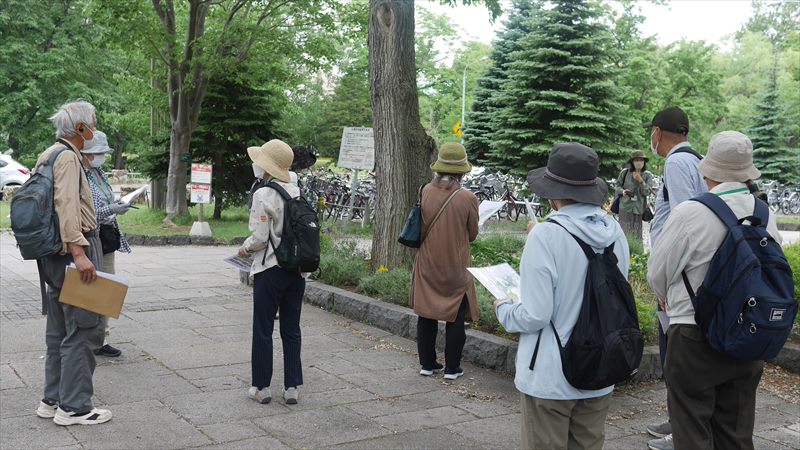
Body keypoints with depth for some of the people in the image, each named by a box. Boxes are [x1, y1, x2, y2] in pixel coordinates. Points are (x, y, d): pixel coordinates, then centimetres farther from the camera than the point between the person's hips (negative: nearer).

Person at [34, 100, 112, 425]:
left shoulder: (48, 155, 17)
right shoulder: (67, 157, -13)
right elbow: (67, 206, -24)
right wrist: (78, 252, -30)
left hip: (54, 252, 11)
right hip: (74, 247, -11)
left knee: (60, 330, 16)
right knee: (84, 329, -5)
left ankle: (52, 400, 24)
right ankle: (74, 407, -1)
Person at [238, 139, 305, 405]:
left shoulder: (263, 195, -15)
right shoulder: (297, 193, 3)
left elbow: (259, 237, -17)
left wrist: (245, 249, 3)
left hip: (270, 271, -6)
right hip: (296, 269, 6)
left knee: (263, 330, 6)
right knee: (291, 330, 11)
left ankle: (262, 387, 14)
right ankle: (292, 387, 15)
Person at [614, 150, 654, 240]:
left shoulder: (648, 175, 1)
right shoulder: (625, 172, -2)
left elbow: (647, 192, -6)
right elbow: (618, 185, 9)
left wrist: (641, 181, -21)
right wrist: (623, 191, -13)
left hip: (639, 208, 1)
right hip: (625, 207, -1)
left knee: (638, 235, 7)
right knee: (624, 232, -1)